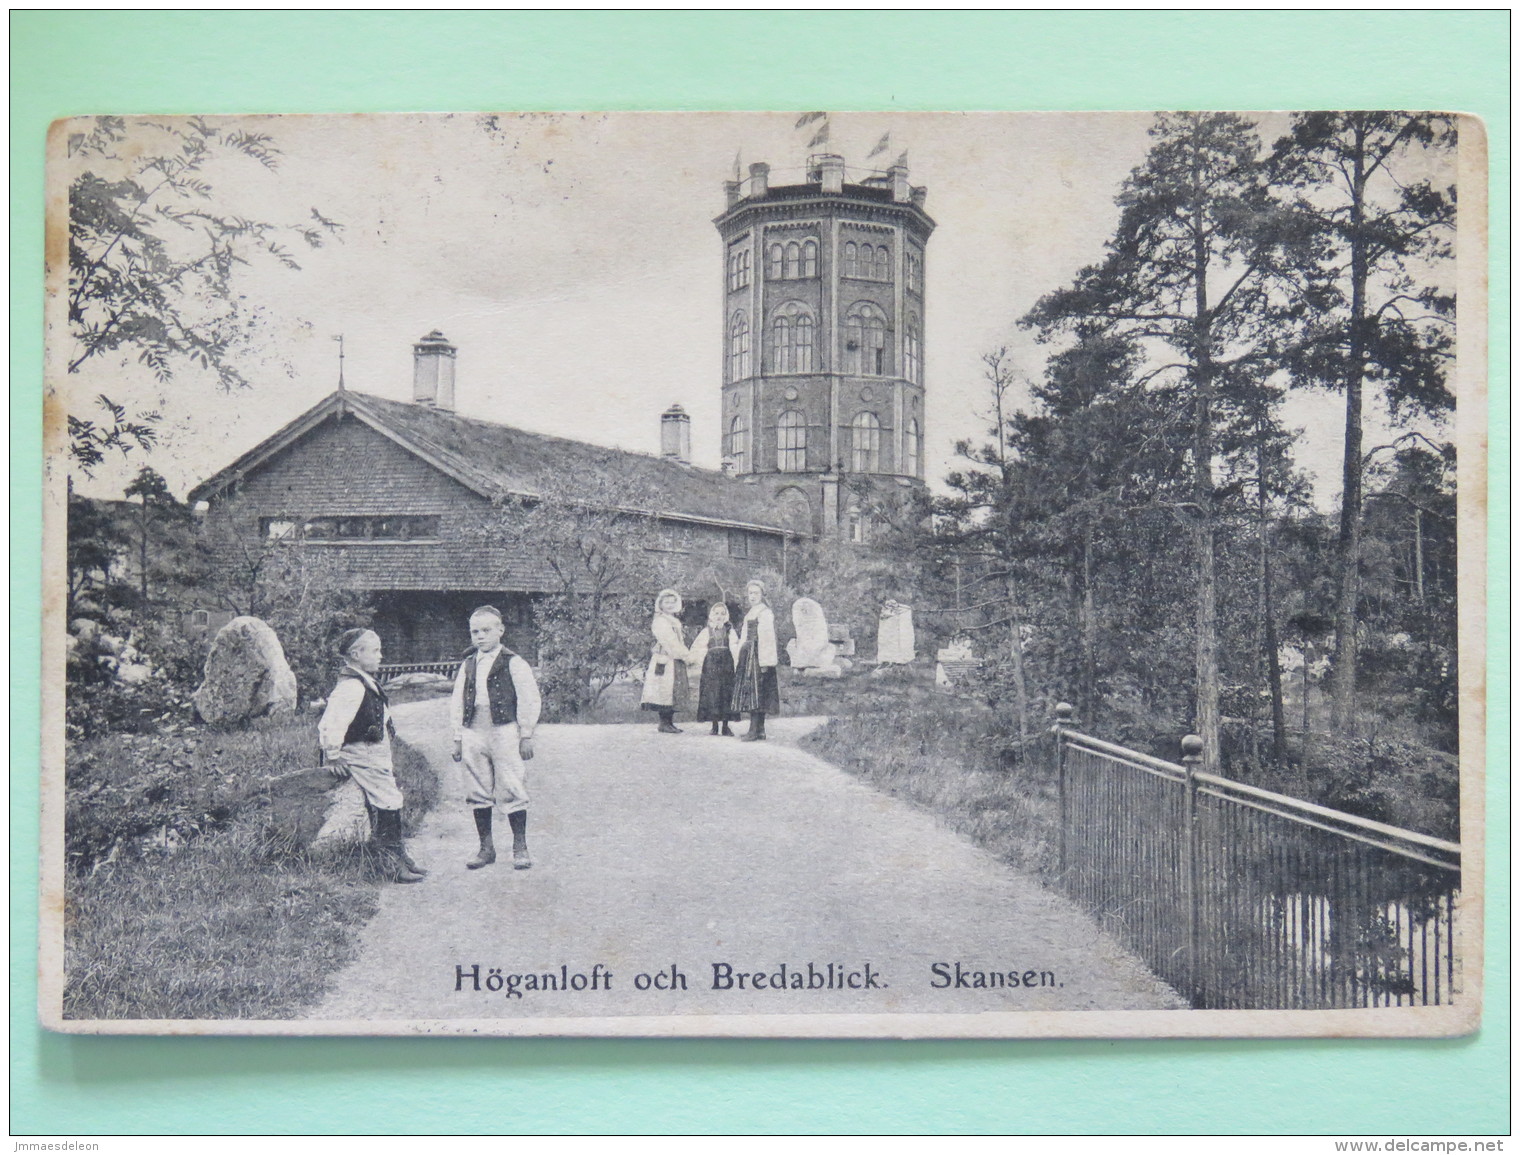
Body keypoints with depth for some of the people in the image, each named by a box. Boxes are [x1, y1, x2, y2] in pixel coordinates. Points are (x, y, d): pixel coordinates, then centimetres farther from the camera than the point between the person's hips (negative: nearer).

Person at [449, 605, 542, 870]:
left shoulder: (514, 664, -2)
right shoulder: (467, 665, 13)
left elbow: (529, 701, -3)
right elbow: (457, 703, 17)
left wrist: (526, 736, -5)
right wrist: (458, 737, 12)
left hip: (505, 732, -5)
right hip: (474, 734, 5)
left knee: (512, 791, -3)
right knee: (477, 793, 8)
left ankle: (520, 848, 6)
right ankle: (486, 848, 18)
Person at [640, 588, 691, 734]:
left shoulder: (674, 621, 20)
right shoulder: (660, 621, -8)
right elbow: (670, 643, -14)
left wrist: (686, 655, 1)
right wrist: (687, 655, -11)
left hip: (675, 662, 9)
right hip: (665, 662, -9)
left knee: (673, 693, 7)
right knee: (665, 691, -9)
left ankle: (669, 722, 9)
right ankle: (664, 723, -7)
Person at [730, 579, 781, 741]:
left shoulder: (765, 613, -9)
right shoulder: (750, 613, 20)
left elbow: (767, 637, -15)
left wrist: (764, 661, -20)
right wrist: (738, 659, 20)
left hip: (757, 655, -9)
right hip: (748, 654, 9)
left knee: (755, 690, -10)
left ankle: (755, 731, -11)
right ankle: (759, 730, 11)